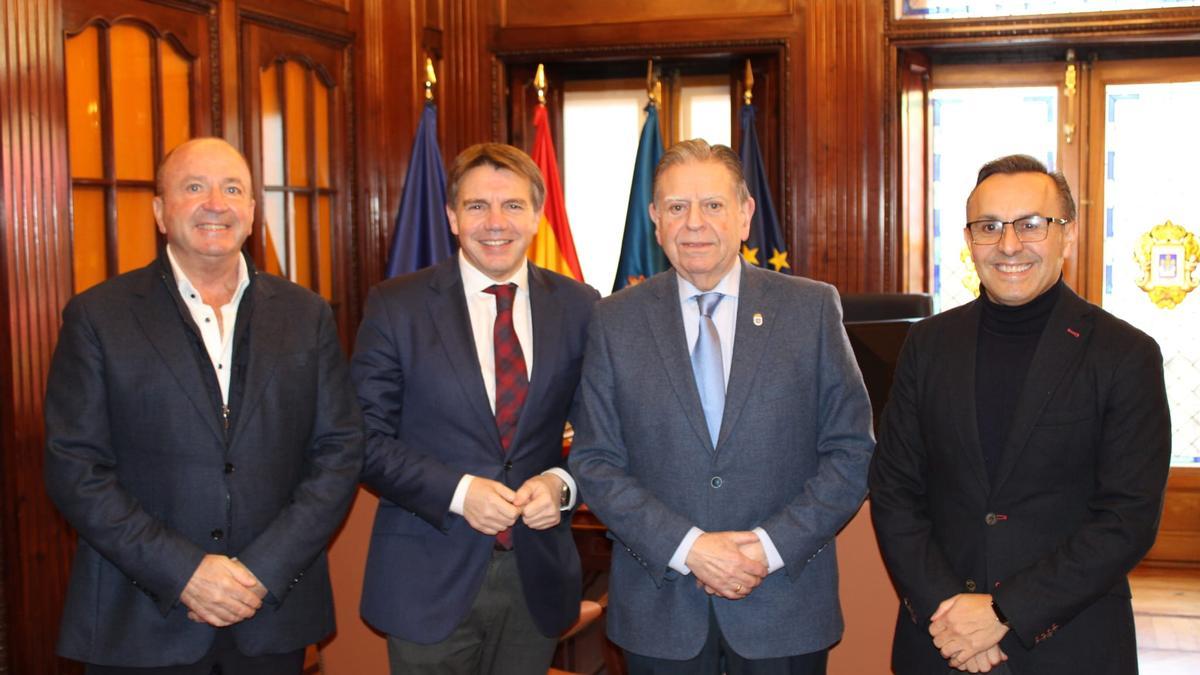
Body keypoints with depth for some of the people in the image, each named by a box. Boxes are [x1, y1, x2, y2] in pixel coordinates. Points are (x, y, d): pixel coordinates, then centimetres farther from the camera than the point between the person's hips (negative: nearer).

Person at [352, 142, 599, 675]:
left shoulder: (579, 307, 1)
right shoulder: (395, 306, -5)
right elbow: (367, 438, -6)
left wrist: (563, 482, -12)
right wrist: (457, 491, -18)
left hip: (538, 581, 2)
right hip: (429, 583, -2)